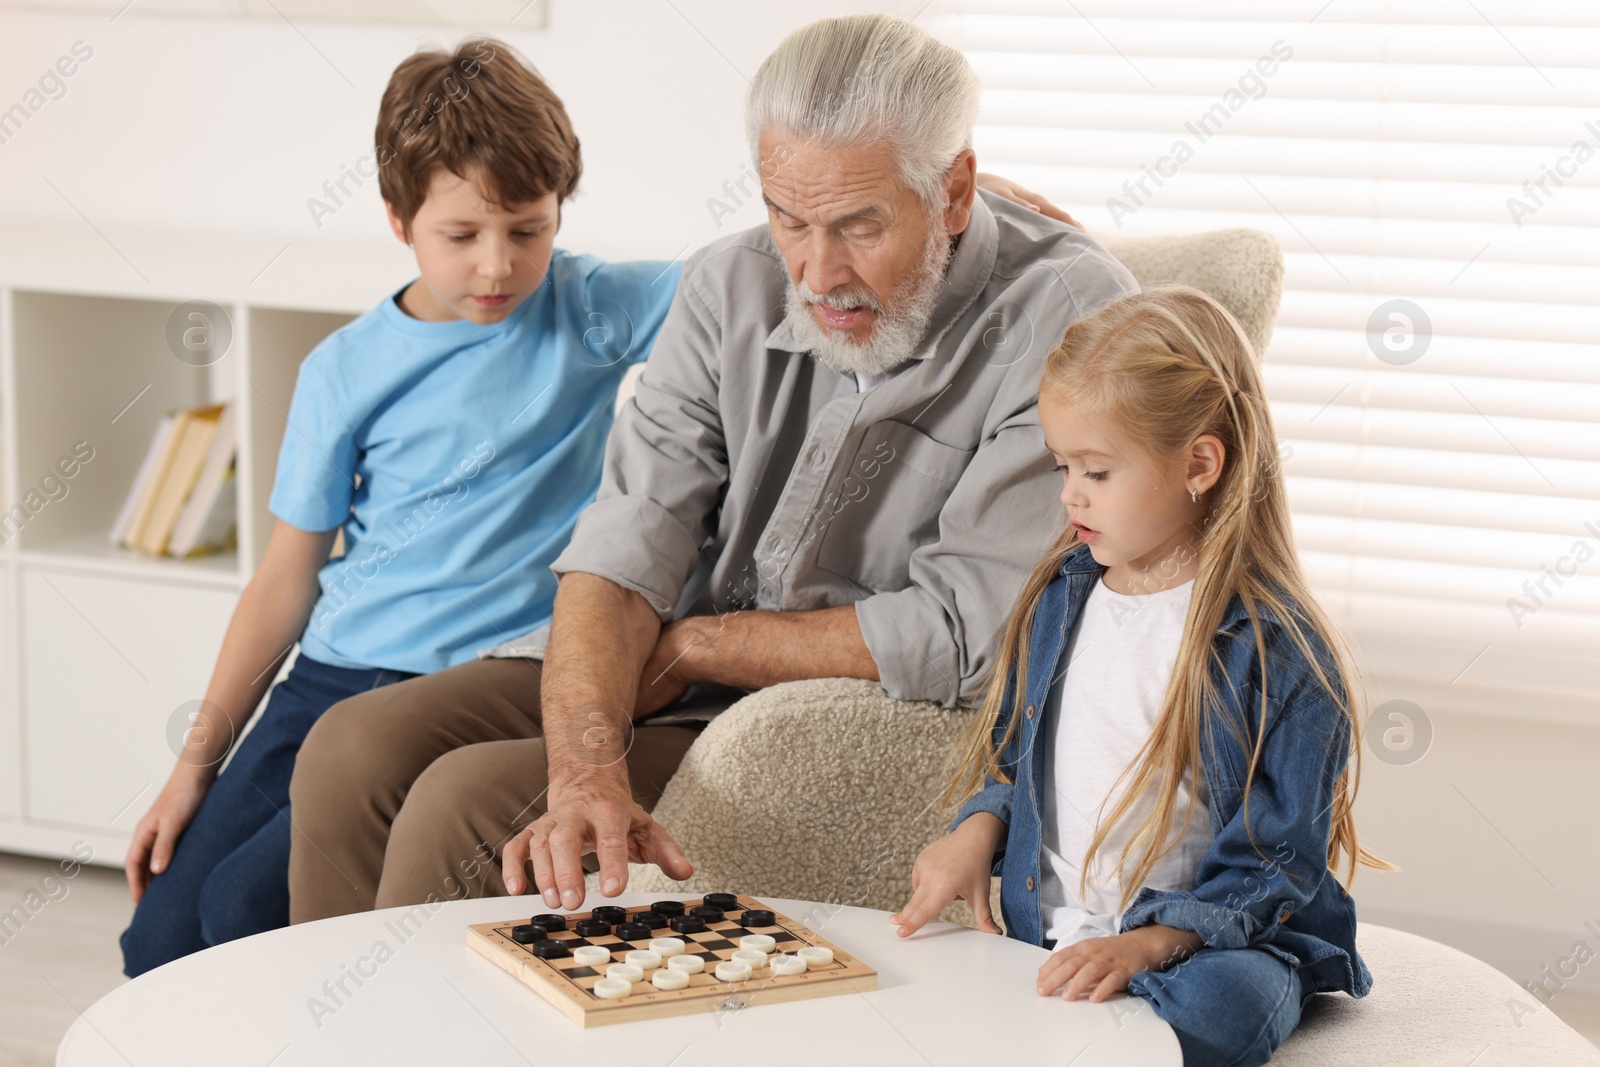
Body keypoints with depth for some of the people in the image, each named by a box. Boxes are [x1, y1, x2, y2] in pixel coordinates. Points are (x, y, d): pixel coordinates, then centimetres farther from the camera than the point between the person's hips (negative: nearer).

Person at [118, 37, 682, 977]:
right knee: (159, 943, -8)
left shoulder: (591, 313, 2)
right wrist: (195, 767, 9)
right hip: (331, 678, 4)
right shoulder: (346, 371, 7)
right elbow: (290, 574, 10)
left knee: (248, 905, -21)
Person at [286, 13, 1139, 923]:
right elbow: (628, 542, -11)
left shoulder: (1068, 318, -18)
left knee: (465, 807, -20)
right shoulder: (734, 285, -2)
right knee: (357, 749, -11)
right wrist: (586, 771, -29)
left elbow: (963, 637, -20)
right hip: (678, 681, 5)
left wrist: (691, 644, -11)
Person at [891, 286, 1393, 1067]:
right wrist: (979, 829, 2)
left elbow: (1275, 862, -10)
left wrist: (1146, 944, -23)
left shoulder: (1278, 649, -10)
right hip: (1049, 935, 5)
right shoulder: (1060, 596, 9)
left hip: (1217, 942, -4)